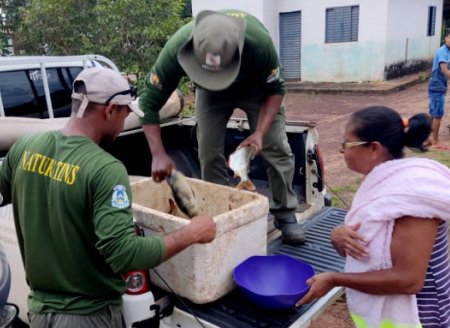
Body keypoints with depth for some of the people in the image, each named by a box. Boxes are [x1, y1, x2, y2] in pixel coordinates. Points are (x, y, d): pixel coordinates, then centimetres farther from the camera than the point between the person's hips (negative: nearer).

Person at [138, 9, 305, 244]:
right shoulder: (176, 49, -38)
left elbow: (275, 89, -23)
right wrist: (158, 154, -37)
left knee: (276, 147, -6)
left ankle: (285, 214, 9)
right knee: (208, 153, -6)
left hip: (257, 86, -1)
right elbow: (149, 101, -28)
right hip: (209, 92, 1)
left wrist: (259, 133, -35)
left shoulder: (259, 42, -41)